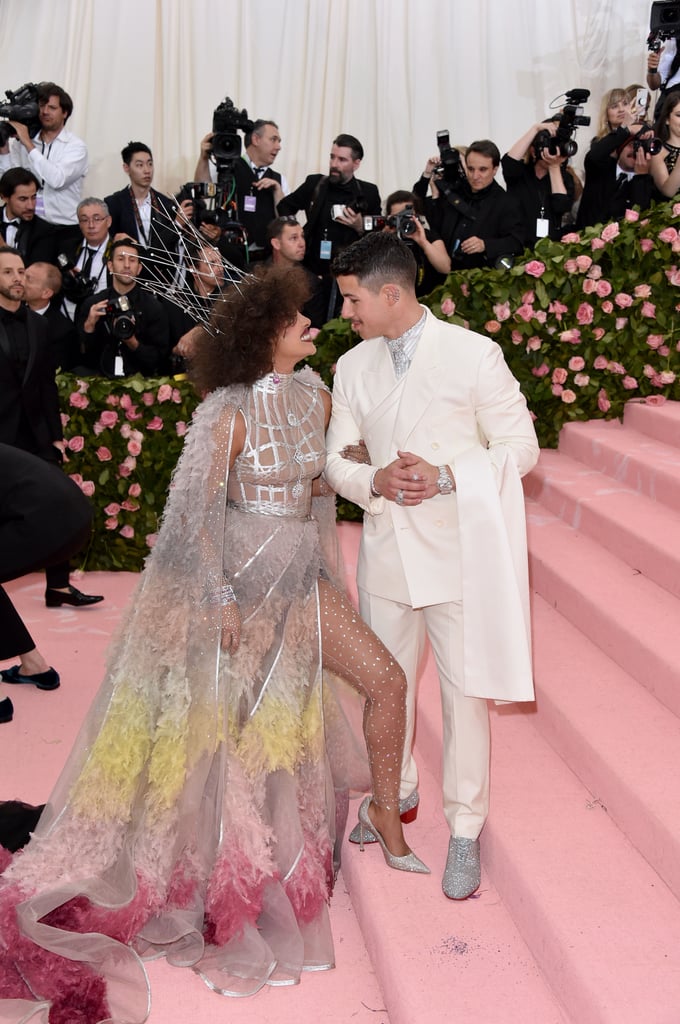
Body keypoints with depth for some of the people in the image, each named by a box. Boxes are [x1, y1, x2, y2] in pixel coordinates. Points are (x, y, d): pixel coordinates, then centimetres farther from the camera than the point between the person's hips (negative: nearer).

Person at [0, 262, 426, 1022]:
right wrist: (223, 599, -15)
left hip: (298, 581, 6)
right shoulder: (229, 413, -18)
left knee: (387, 681, 0)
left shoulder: (315, 397, 1)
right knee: (213, 724, 5)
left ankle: (384, 816, 19)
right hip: (238, 582, -6)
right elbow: (197, 510, -15)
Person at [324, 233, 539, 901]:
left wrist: (446, 478, -21)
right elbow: (337, 460, 7)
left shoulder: (473, 355, -10)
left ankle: (464, 832, 17)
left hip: (457, 550, -4)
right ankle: (396, 794, 41)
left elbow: (520, 446, -7)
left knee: (465, 692, 1)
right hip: (385, 550, 5)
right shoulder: (352, 367, 4)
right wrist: (375, 481, -16)